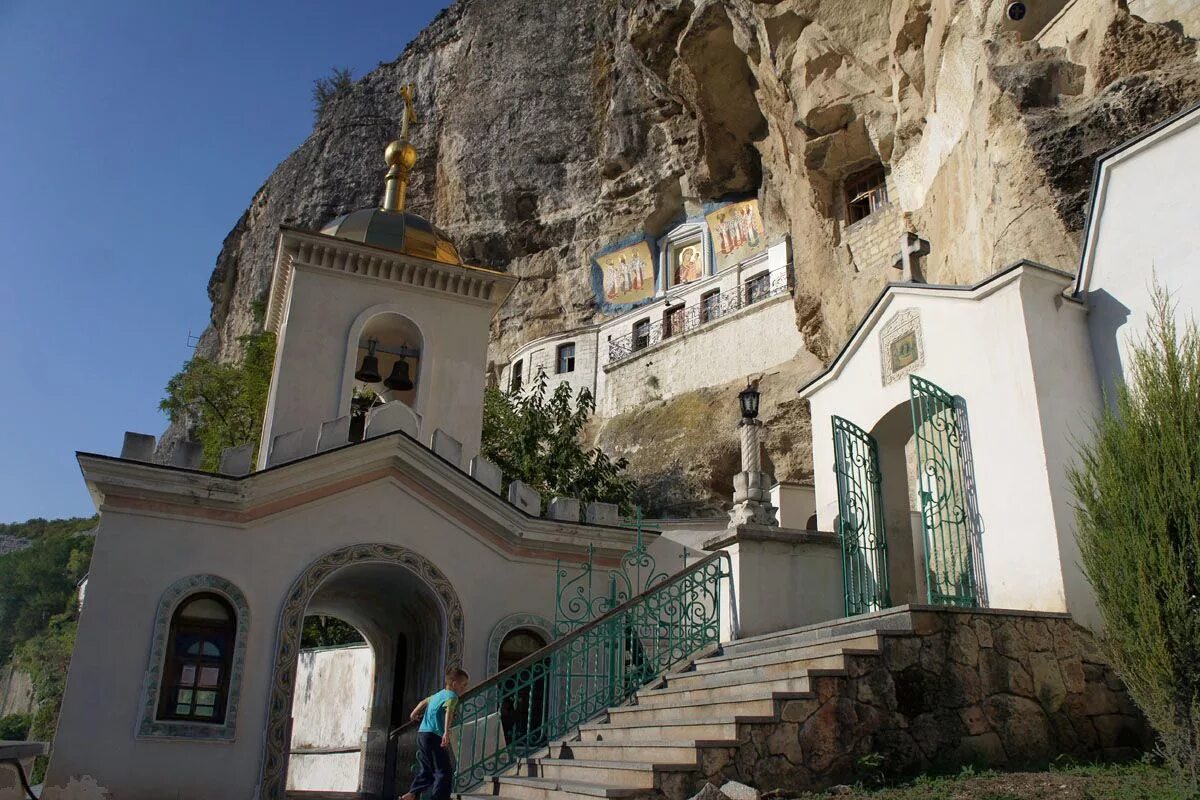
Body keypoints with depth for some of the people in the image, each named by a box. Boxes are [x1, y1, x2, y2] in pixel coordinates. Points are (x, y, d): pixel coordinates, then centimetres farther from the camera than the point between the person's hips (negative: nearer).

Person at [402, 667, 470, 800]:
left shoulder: (438, 694, 21)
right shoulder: (452, 696, -7)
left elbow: (424, 702, 39)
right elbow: (448, 711, -27)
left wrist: (414, 714, 58)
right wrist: (446, 732, -40)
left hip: (422, 734, 9)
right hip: (434, 736, -9)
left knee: (427, 770, 21)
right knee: (444, 772, -10)